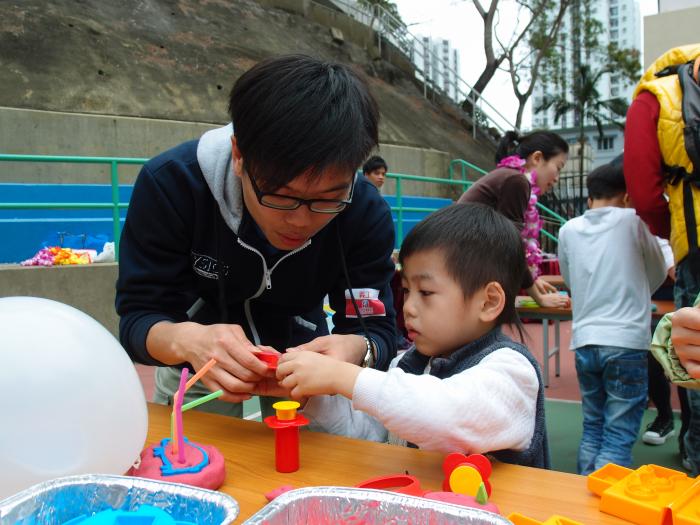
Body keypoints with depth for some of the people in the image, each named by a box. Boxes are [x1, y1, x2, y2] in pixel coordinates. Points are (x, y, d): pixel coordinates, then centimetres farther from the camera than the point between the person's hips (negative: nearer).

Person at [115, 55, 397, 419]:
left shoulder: (365, 213, -27)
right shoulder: (169, 183, -31)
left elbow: (378, 331, -22)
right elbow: (137, 318, -26)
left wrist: (356, 350, -46)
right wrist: (185, 340, -49)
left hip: (303, 350, 1)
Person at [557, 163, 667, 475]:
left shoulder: (568, 230, 6)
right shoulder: (632, 220, -1)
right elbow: (658, 273, 13)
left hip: (584, 342, 4)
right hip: (626, 343, -3)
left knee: (592, 429, 16)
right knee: (618, 437, 1)